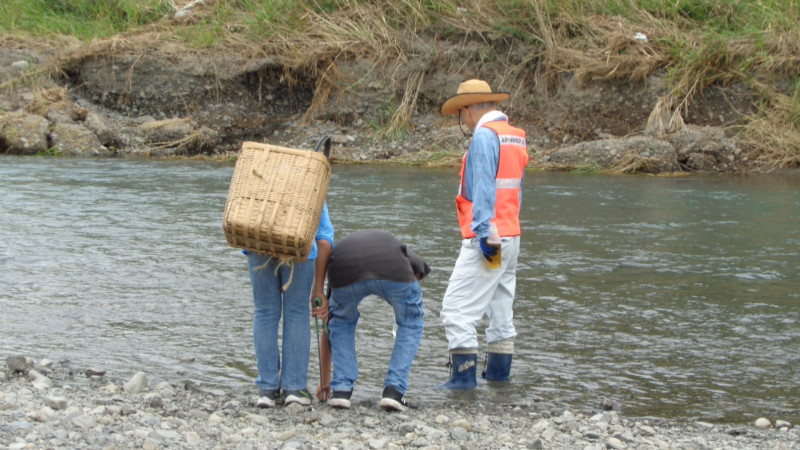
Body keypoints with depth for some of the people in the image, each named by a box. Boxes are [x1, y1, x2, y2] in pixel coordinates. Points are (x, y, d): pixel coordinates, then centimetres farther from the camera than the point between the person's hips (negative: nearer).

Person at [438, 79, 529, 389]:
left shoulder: (484, 135, -12)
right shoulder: (516, 136, 15)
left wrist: (484, 232, -22)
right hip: (511, 235, 10)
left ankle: (464, 374, -10)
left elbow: (483, 188, -20)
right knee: (501, 307, 16)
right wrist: (500, 229, 18)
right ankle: (499, 371, 22)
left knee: (457, 308, -8)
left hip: (488, 238, -10)